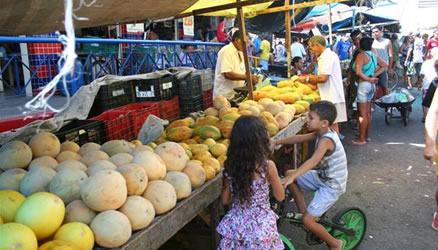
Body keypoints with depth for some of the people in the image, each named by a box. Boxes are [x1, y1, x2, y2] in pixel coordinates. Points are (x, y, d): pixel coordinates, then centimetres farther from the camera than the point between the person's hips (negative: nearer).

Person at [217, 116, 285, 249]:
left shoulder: (230, 166, -8)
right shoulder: (268, 166, -18)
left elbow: (225, 200, 2)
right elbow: (280, 197, -4)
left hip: (236, 225, 3)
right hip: (261, 226, -2)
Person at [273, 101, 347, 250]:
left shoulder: (326, 140, -28)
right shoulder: (321, 133, -2)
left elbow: (313, 160, -43)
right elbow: (300, 138, 7)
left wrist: (293, 177, -53)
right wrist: (276, 142, 3)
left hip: (332, 186, -9)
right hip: (323, 177, 9)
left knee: (308, 221, -11)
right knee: (289, 174, 5)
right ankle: (303, 211, 13)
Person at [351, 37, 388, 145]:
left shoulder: (361, 55, -14)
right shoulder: (373, 55, 8)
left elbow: (358, 72, -24)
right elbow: (384, 65, 19)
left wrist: (368, 79, -11)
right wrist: (374, 76, 9)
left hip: (364, 85, -8)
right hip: (371, 85, 8)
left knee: (363, 114, -3)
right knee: (368, 112, 15)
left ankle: (362, 139, 3)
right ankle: (367, 136, 24)